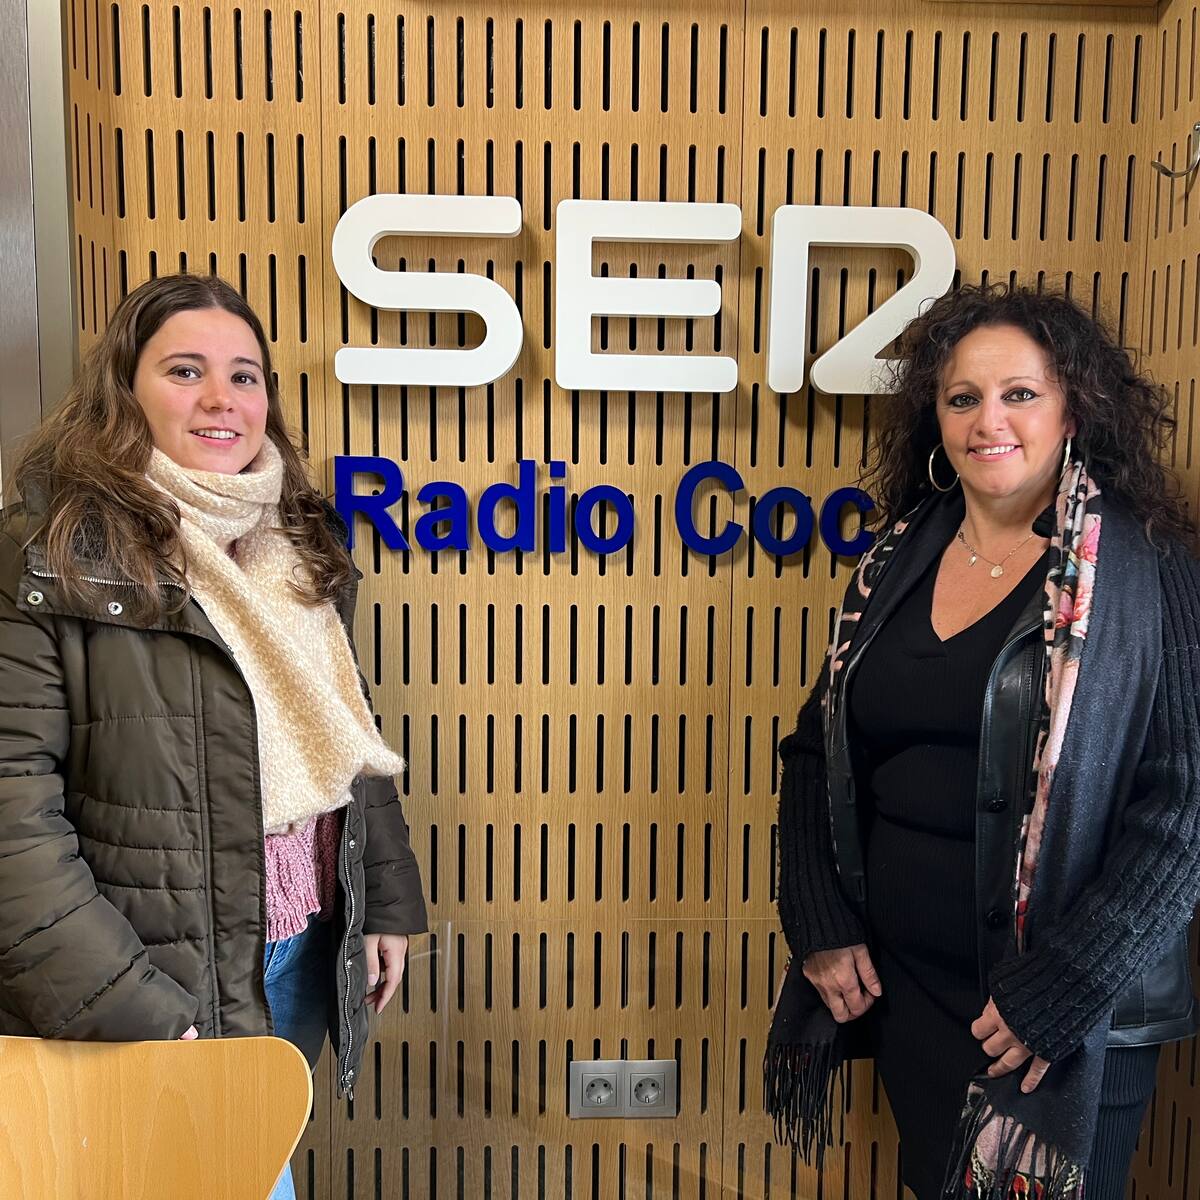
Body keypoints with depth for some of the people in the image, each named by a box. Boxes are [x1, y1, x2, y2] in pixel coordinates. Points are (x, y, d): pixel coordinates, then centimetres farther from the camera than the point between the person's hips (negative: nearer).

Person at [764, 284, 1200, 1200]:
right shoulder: (899, 561, 3)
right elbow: (817, 754, 6)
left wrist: (1058, 991, -15)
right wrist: (822, 928, -1)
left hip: (1064, 1011, -4)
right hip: (902, 982, 4)